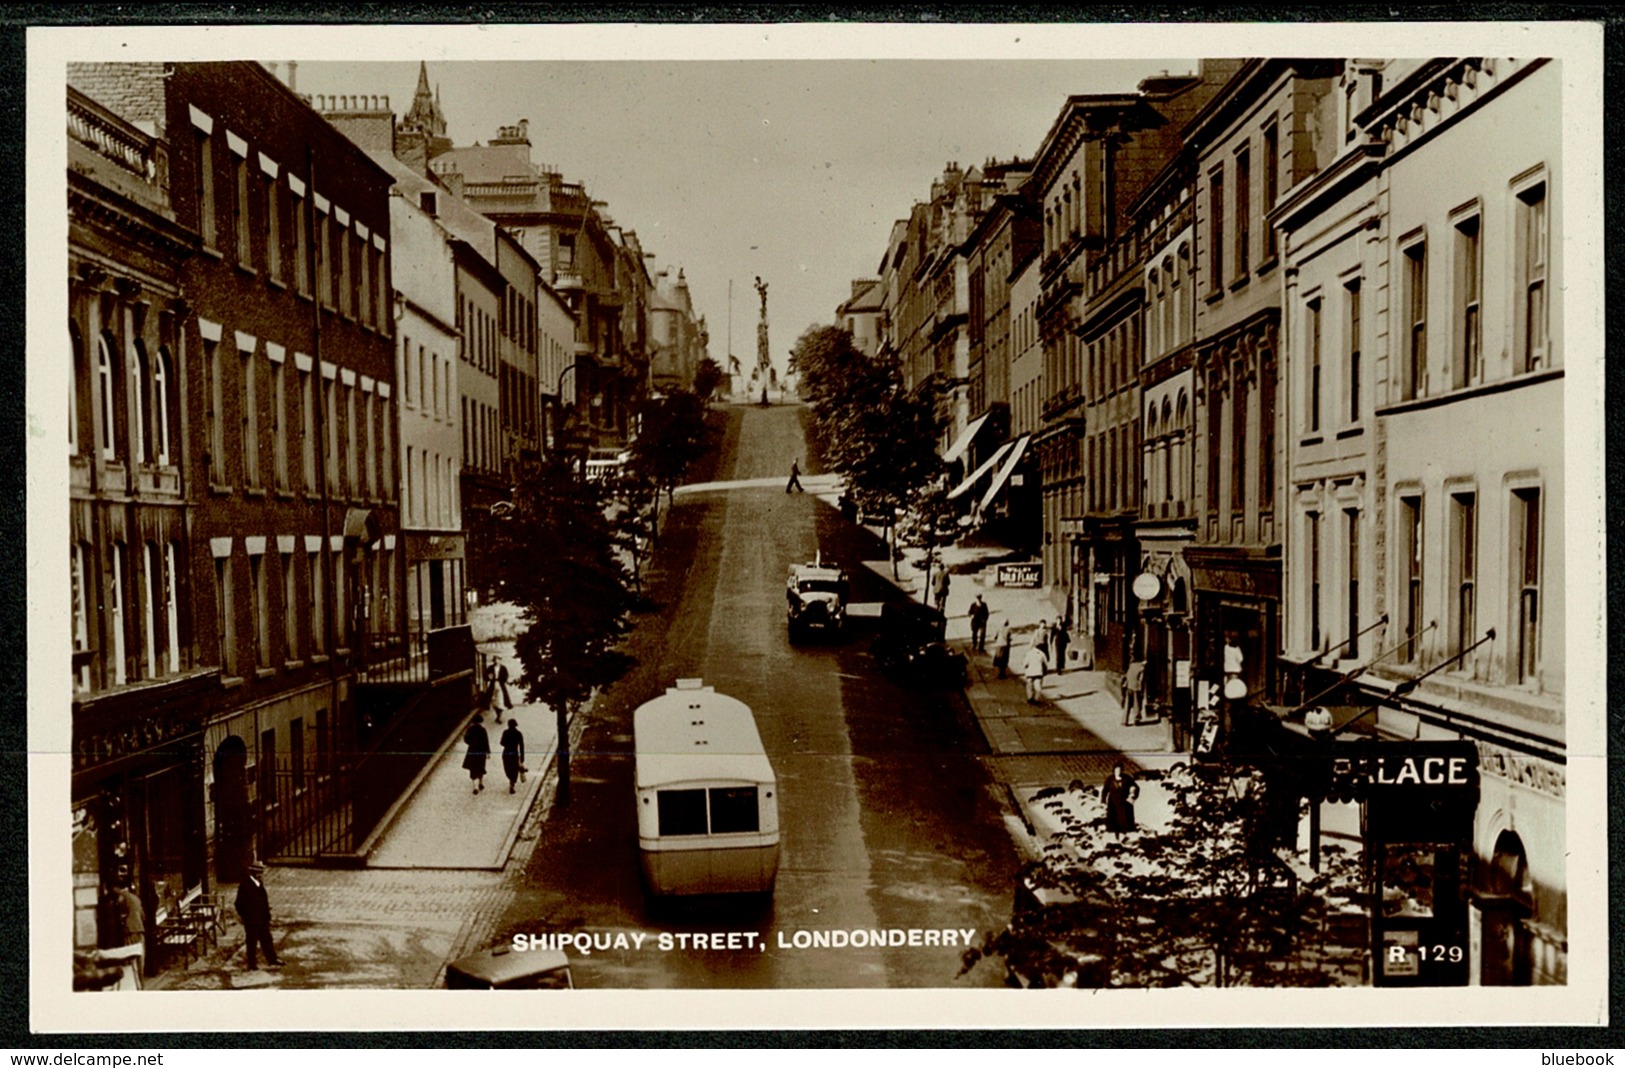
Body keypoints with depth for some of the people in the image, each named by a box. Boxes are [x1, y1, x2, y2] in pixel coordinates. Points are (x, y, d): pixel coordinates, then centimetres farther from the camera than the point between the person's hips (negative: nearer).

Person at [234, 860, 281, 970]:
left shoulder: (260, 883, 8)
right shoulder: (245, 885, -15)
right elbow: (240, 904, -14)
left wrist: (268, 917, 10)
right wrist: (246, 918, -16)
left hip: (262, 920, 7)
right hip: (251, 921, -7)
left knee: (266, 940, 13)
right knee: (252, 942, 4)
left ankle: (272, 960, 20)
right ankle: (252, 964, 14)